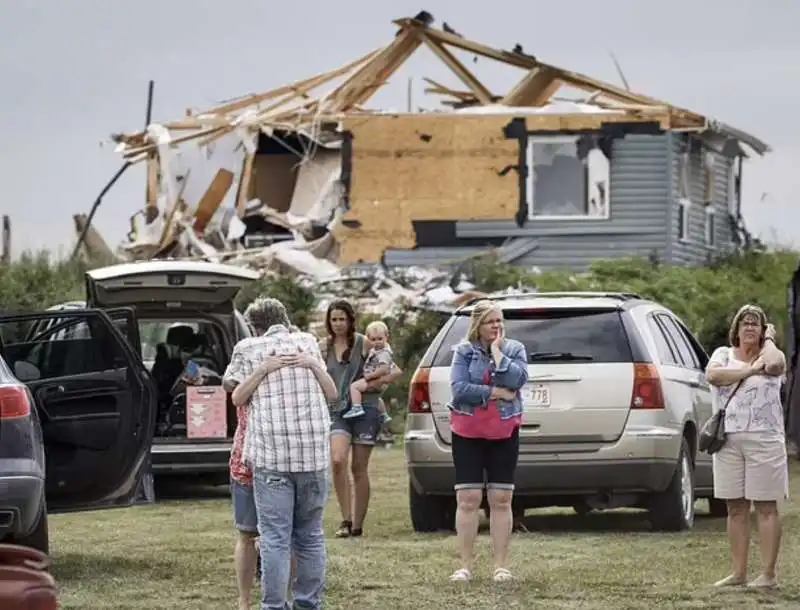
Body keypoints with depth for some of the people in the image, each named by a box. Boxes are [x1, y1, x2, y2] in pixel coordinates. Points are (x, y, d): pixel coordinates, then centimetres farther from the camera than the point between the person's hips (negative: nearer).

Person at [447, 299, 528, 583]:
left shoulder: (514, 349, 3)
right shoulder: (464, 351, -1)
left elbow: (517, 379, -15)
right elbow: (459, 389, -13)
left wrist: (497, 352, -12)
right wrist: (495, 392, -14)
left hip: (504, 433, 1)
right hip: (467, 433, -1)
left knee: (501, 499, 3)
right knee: (468, 499, -2)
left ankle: (501, 565, 8)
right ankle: (465, 565, 2)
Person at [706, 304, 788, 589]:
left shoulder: (770, 355, 4)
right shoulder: (724, 354, 11)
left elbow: (774, 363, -21)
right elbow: (712, 375, -11)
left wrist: (769, 340, -2)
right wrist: (749, 370, -12)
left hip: (764, 439, -3)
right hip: (729, 439, 3)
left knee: (766, 507, -2)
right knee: (735, 508, 6)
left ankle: (768, 573, -1)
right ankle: (739, 571, 12)